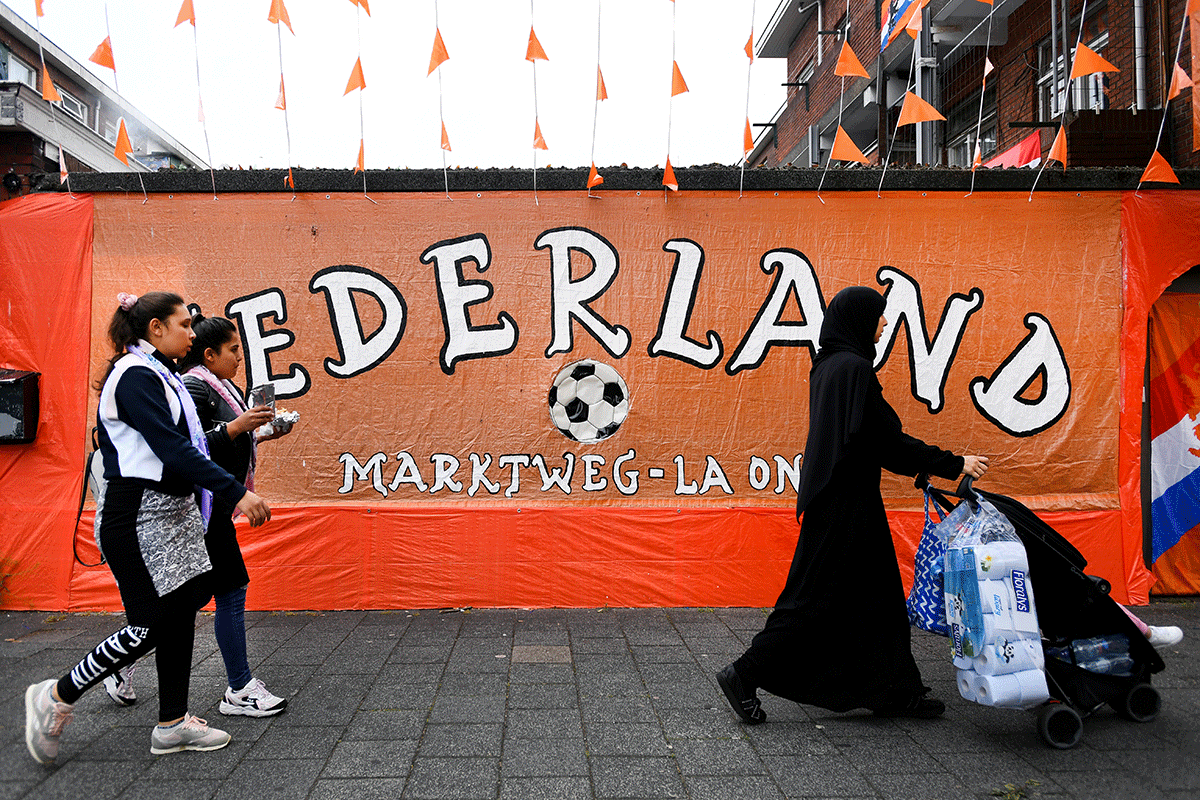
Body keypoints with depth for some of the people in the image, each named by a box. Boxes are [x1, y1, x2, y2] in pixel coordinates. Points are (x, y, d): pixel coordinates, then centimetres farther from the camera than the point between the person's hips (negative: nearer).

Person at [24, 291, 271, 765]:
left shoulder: (158, 375, 16)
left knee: (183, 611, 10)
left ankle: (172, 724, 20)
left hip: (172, 510, 10)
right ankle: (57, 697, 14)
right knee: (153, 623, -5)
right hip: (139, 516, -10)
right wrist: (237, 493, -27)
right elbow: (172, 448, -24)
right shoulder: (136, 376, -15)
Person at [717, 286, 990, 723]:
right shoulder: (854, 368, -18)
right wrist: (954, 465, -11)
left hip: (833, 498, 10)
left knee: (875, 595, 16)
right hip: (845, 505, -10)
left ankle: (893, 691, 26)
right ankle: (744, 675, 5)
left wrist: (925, 462, 17)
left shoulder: (828, 366, 12)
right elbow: (887, 440, -19)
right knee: (815, 600, -2)